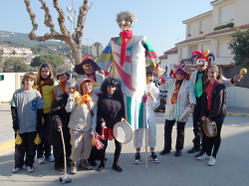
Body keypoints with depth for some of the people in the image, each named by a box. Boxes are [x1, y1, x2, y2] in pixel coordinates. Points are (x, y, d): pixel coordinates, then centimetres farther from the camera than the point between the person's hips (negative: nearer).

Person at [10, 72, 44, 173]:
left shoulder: (36, 94, -1)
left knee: (31, 147, 9)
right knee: (19, 147, 10)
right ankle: (18, 165, 26)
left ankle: (29, 164, 26)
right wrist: (16, 126, -4)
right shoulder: (17, 93, 0)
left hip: (32, 127, 0)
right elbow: (14, 110, 2)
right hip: (20, 127, 1)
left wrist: (38, 127, -3)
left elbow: (39, 111, 1)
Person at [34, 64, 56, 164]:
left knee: (48, 134, 8)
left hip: (49, 112, 0)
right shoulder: (36, 83, 4)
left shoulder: (54, 83, 3)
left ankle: (48, 154, 22)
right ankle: (40, 155, 17)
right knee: (40, 134, 5)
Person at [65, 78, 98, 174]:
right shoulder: (77, 97, -11)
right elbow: (68, 109, -14)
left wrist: (93, 127, 7)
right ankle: (74, 164, 20)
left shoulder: (94, 97, 4)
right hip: (76, 126, -4)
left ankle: (83, 162, 34)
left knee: (87, 146, 11)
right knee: (76, 146, -1)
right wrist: (71, 99, -30)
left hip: (88, 127, 5)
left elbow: (94, 113, 9)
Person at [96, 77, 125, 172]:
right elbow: (99, 112, -1)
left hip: (117, 125, 2)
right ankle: (102, 163, 28)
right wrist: (101, 121, -14)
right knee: (104, 145, 5)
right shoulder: (101, 98, -1)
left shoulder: (119, 97, 4)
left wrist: (122, 118, -8)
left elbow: (122, 110, 8)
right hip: (105, 126, -1)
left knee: (118, 145, 1)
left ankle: (115, 164, 23)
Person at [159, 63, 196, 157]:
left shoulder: (188, 84, -1)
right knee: (167, 129, 7)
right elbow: (162, 87, 6)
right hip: (170, 110, 3)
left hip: (181, 111, -3)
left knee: (180, 131, 7)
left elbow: (191, 95, -5)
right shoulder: (170, 81, 9)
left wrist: (192, 103, -22)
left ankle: (178, 149, 22)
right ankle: (167, 148, 21)